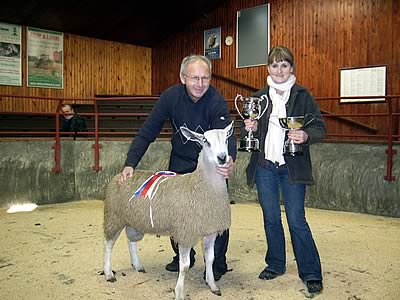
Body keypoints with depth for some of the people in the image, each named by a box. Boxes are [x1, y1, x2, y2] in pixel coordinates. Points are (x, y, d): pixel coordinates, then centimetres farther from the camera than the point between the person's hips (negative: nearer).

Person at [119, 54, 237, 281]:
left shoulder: (217, 102, -24)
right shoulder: (171, 97, -16)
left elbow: (227, 135, -36)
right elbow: (147, 132, -15)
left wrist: (230, 160, -58)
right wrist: (131, 163, -23)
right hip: (180, 161, 3)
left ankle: (218, 264, 15)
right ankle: (183, 256, 29)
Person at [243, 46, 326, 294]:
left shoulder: (302, 95, -1)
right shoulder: (260, 96, 8)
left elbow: (320, 127, -3)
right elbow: (250, 132, 16)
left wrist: (305, 136, -24)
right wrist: (250, 128, -7)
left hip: (292, 168, -3)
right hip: (264, 166, 3)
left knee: (297, 221, -2)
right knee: (271, 219, 12)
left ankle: (311, 273, 13)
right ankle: (275, 265, 29)